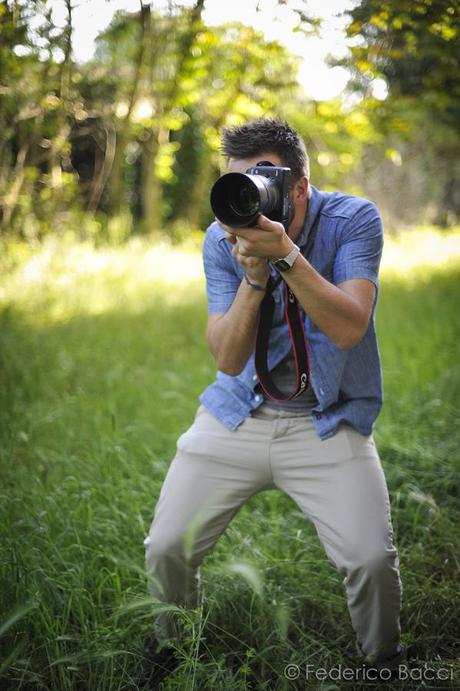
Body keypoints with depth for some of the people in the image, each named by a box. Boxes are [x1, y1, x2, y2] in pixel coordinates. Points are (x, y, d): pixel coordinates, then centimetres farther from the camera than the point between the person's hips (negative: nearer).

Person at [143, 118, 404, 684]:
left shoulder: (353, 221, -12)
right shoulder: (222, 239, -5)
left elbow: (348, 329, -26)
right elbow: (228, 359, -12)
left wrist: (285, 252, -34)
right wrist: (253, 276, -27)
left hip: (328, 420, -2)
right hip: (238, 415, 2)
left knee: (372, 560, -20)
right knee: (165, 549, -4)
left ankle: (382, 662, 12)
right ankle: (168, 656, 27)